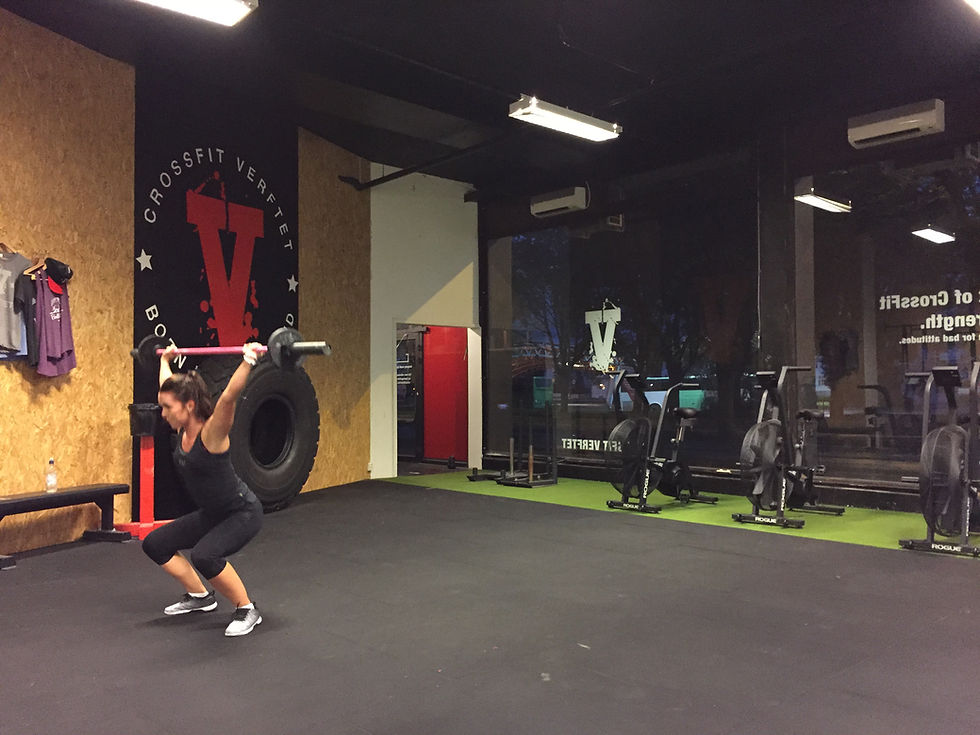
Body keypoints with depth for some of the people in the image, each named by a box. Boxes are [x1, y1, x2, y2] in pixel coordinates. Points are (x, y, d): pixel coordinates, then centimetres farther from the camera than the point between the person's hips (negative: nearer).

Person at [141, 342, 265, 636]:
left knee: (204, 555, -32)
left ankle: (247, 610, -10)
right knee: (154, 544, 8)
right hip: (210, 513, 9)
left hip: (243, 512, -9)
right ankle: (200, 596, 23)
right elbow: (167, 387, 13)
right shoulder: (182, 428, -3)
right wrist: (164, 359, 25)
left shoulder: (211, 432, -24)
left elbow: (229, 396, -43)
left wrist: (248, 360, -49)